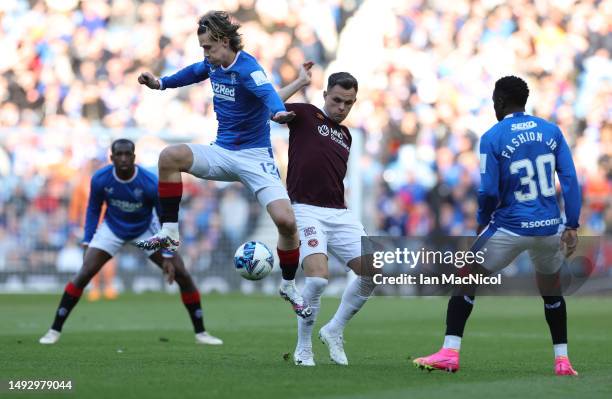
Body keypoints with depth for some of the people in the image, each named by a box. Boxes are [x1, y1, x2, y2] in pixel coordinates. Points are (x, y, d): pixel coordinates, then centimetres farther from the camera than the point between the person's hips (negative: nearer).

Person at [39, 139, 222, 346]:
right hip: (112, 229, 0)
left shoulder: (151, 183, -28)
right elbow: (93, 210, -4)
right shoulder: (100, 179, -23)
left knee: (182, 275, -10)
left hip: (146, 230, 0)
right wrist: (87, 243, -9)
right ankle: (54, 330, -7)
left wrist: (168, 256, -20)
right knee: (83, 274, -16)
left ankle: (201, 332, 4)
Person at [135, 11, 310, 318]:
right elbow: (196, 71, 29)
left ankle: (289, 286, 8)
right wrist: (161, 83, 31)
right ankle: (169, 234, -12)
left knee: (286, 221, -18)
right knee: (170, 156, -22)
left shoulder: (246, 67, -21)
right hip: (221, 152, 6)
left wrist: (278, 112, -65)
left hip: (254, 157, -6)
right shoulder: (213, 64, 2)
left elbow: (267, 91, -43)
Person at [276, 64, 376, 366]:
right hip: (307, 212, -7)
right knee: (318, 277, -24)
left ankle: (334, 331, 14)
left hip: (339, 213, 7)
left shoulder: (345, 135, 21)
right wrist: (300, 82, -7)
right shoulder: (306, 115, 2)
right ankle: (303, 348, -5)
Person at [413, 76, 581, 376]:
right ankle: (562, 361, 20)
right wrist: (572, 226, 3)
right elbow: (570, 180, -1)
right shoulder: (552, 132, 3)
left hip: (510, 227, -4)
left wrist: (483, 221, 8)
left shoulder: (493, 137, -8)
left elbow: (488, 191, -10)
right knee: (551, 290, 23)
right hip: (549, 227, 4)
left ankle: (450, 353, 1)